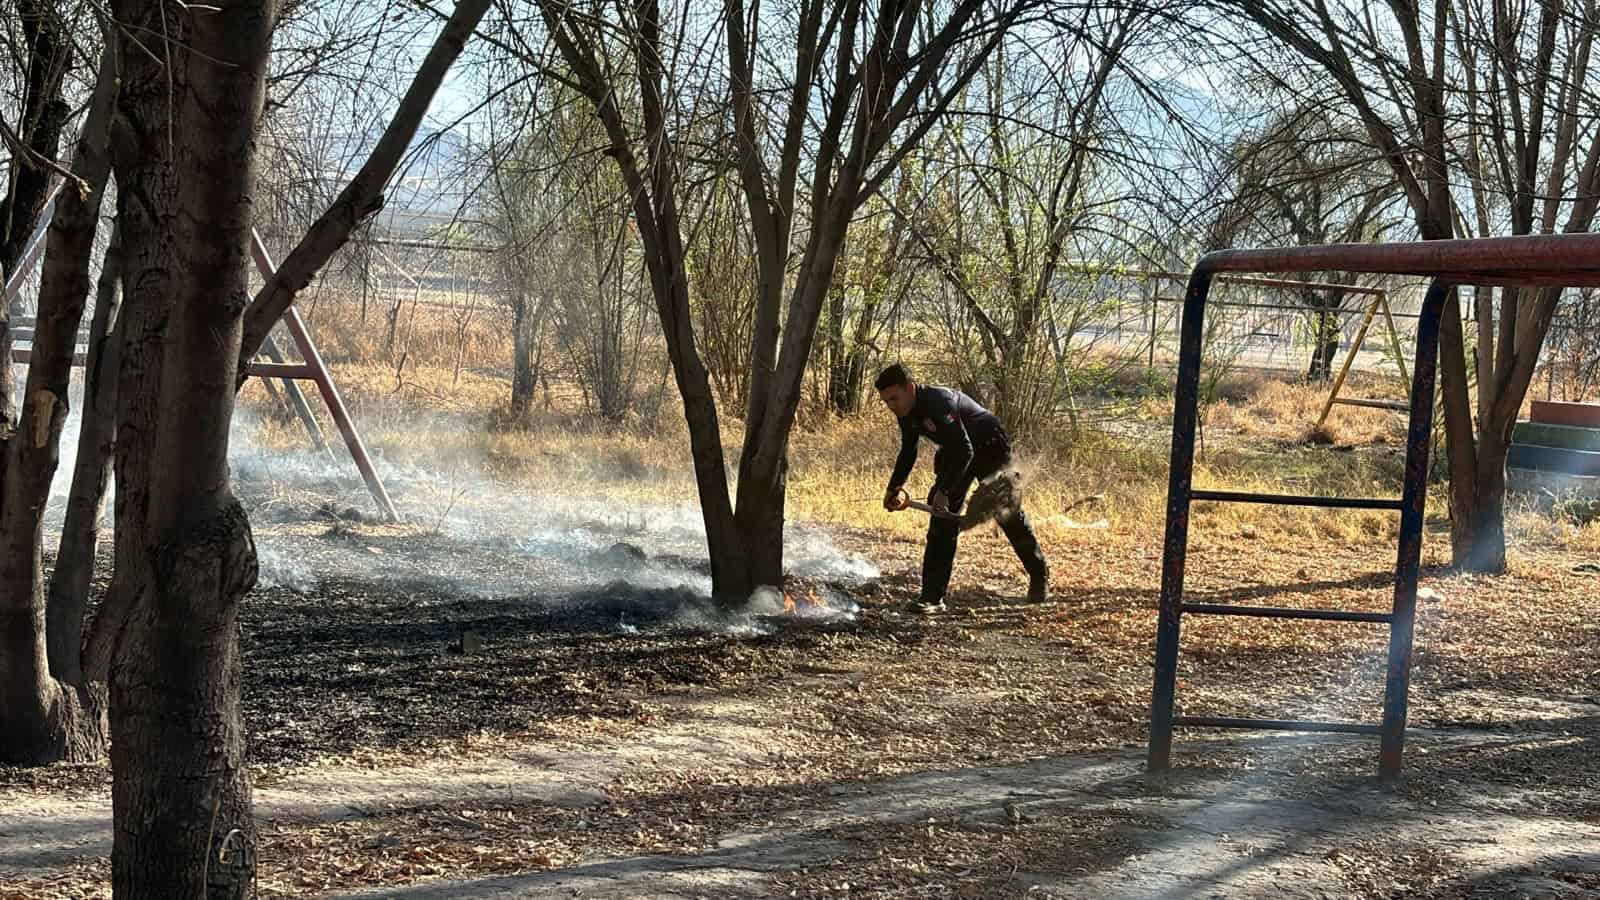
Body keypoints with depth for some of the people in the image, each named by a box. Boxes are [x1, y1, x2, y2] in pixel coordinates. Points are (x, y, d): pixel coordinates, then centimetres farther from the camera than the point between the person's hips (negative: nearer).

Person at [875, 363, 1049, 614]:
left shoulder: (939, 402, -36)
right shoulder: (907, 413, -8)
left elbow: (964, 450, -38)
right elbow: (908, 452, 9)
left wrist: (944, 491, -38)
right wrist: (895, 487, -1)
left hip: (990, 449, -7)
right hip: (957, 453, 7)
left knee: (1008, 514, 6)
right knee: (942, 518, -7)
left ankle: (1040, 577, 29)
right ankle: (932, 596, -10)